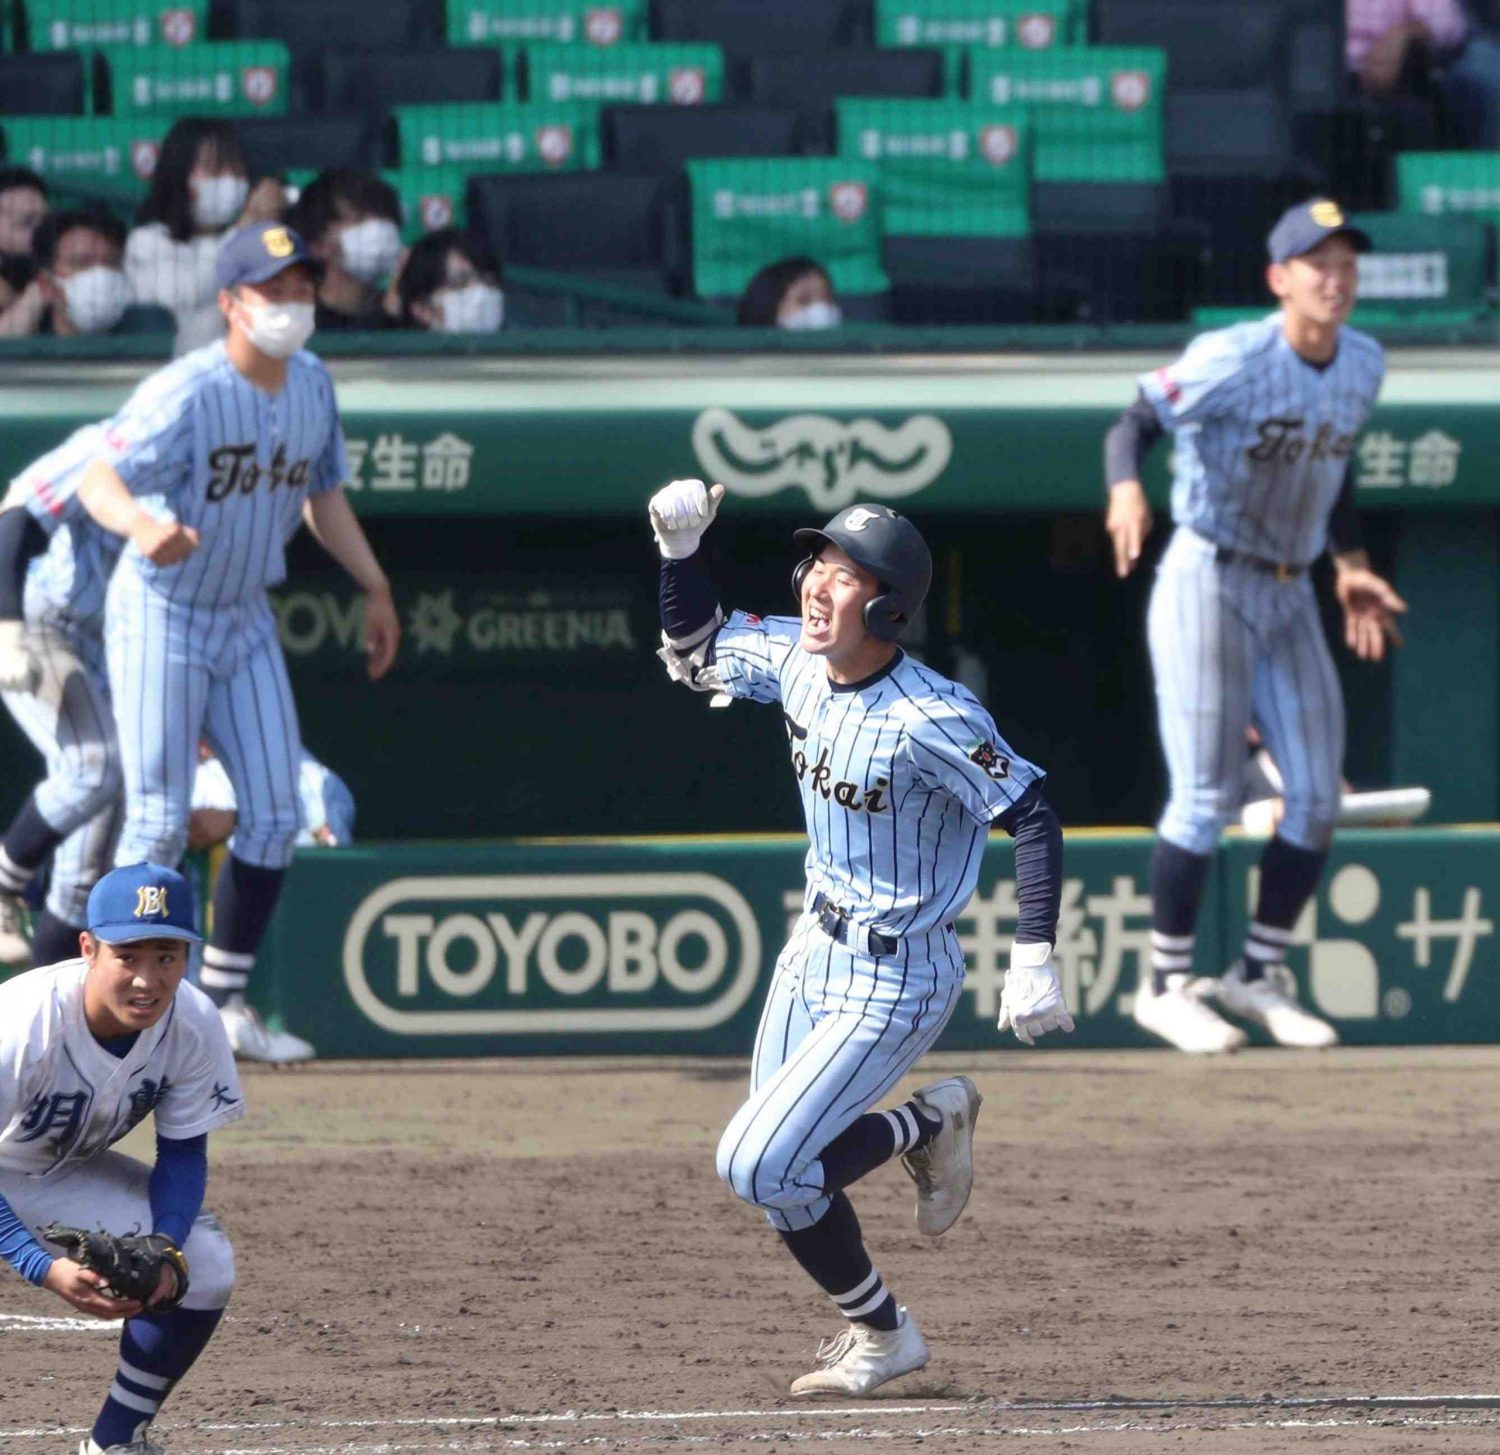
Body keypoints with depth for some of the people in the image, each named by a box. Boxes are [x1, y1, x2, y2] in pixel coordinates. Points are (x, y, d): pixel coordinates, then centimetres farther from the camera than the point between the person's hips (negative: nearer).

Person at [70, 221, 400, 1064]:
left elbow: (324, 494, 15)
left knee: (275, 815, 4)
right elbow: (101, 481, -35)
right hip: (161, 614, -7)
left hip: (246, 617, 7)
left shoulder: (313, 385, 0)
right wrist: (144, 525, -56)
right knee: (160, 823, -8)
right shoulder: (186, 394, -24)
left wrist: (375, 587, 12)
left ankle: (225, 1002, 15)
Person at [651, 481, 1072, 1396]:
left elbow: (1033, 816, -23)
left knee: (757, 1166, -14)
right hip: (816, 949, 8)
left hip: (894, 983, -8)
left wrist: (1035, 960, -30)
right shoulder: (794, 662, -4)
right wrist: (680, 548, -3)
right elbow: (693, 652, 13)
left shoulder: (931, 719, -26)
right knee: (779, 1166, 11)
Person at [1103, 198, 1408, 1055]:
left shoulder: (1364, 366, 3)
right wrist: (1127, 491, -45)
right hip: (1209, 586, -7)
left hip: (1290, 597, 7)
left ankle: (1260, 975, 20)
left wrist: (1351, 567, 16)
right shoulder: (1232, 361, -18)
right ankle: (1168, 985, 6)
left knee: (1318, 796, 5)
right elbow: (1138, 422, -25)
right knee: (1209, 796, -8)